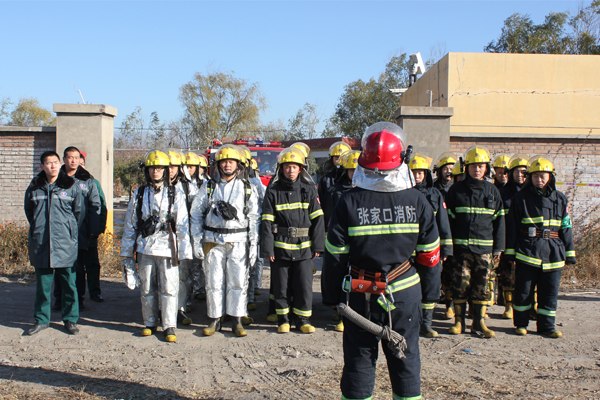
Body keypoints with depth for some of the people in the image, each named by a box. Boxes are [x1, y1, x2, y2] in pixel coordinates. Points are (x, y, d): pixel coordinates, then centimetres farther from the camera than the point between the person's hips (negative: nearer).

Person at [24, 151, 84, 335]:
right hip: (40, 244, 2)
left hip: (65, 244, -1)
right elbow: (29, 211, 20)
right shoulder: (34, 187, 6)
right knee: (42, 284, 8)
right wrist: (39, 229, 15)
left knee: (69, 283, 2)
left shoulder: (71, 187, 1)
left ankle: (70, 319, 15)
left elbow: (79, 212, 10)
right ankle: (41, 319, 20)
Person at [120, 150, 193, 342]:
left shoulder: (175, 195, 4)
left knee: (169, 287, -5)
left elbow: (182, 225, 2)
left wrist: (184, 251, -4)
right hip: (145, 247, 2)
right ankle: (150, 323, 23)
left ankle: (169, 326, 4)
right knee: (147, 288, 8)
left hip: (167, 247, -2)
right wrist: (127, 252, 14)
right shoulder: (139, 194, 11)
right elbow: (130, 224, 15)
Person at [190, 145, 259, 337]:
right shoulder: (209, 187, 7)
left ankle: (236, 321, 9)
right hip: (213, 241, 1)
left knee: (238, 282, -1)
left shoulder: (247, 188, 6)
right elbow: (196, 215, 8)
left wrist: (253, 244, 0)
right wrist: (197, 242, 2)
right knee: (214, 282, 4)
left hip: (238, 242, -1)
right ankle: (214, 320, 15)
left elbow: (254, 218, 6)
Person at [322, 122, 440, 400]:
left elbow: (335, 256, -7)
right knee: (406, 361, 14)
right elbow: (429, 256, 0)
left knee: (359, 362, 11)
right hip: (404, 293, 1)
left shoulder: (349, 202, -11)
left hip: (360, 295, -1)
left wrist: (331, 297, 3)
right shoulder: (417, 202, -7)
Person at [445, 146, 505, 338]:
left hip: (485, 247, 2)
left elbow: (499, 220, 12)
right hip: (461, 246, -2)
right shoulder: (456, 190, 3)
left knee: (483, 285, 5)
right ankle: (459, 321, 11)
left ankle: (479, 322, 15)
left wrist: (498, 246, 7)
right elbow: (449, 218, 4)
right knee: (460, 284, 0)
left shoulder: (492, 191, 9)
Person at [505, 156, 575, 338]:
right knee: (523, 290, 3)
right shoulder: (521, 198, 2)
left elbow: (566, 227, 11)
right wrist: (510, 250, -1)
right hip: (526, 251, -2)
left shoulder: (560, 199, 9)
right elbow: (512, 226, 2)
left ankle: (547, 325, 17)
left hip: (553, 253, 2)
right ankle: (521, 323, 16)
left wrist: (569, 252, 8)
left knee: (550, 291, 6)